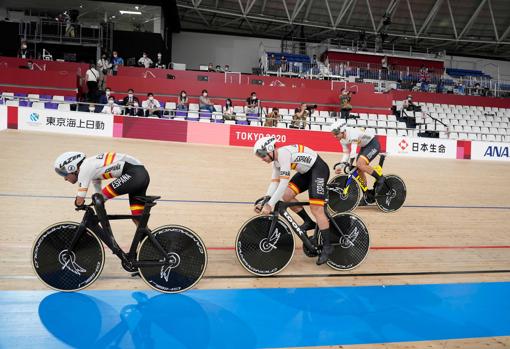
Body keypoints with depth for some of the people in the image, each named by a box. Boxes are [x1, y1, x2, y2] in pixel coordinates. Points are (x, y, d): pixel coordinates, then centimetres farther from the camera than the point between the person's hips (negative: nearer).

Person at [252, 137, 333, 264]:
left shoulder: (283, 154, -27)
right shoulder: (276, 160, 3)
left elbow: (284, 183, -33)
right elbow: (275, 182, 2)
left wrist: (270, 205, -33)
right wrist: (264, 202, -7)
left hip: (319, 169, -9)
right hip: (306, 171, 9)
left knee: (316, 208, -16)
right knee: (286, 195, -2)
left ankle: (327, 246, -7)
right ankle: (309, 222, 13)